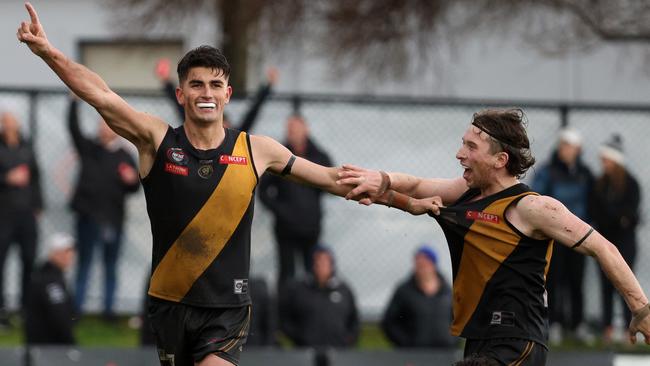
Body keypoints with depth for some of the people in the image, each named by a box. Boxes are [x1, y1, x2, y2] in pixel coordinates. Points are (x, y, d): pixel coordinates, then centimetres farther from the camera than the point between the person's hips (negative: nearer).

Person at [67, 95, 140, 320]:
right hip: (88, 215, -1)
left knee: (110, 266, 8)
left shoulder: (124, 157, 6)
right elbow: (73, 127, -6)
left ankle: (109, 309, 14)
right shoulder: (88, 148, 4)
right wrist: (74, 100, -13)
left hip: (113, 217, 1)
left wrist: (132, 180, -14)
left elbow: (134, 188, 9)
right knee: (83, 264, 3)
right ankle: (77, 308, 5)